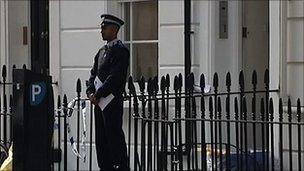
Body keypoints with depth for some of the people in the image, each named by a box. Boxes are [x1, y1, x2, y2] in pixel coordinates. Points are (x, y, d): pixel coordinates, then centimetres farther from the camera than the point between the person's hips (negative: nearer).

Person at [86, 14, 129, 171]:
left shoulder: (119, 49, -9)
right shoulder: (101, 51, 19)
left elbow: (115, 77, -17)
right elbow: (93, 74, 17)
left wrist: (98, 95, -17)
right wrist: (90, 92, -1)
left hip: (112, 101, -9)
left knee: (115, 137, -7)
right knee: (101, 139, 11)